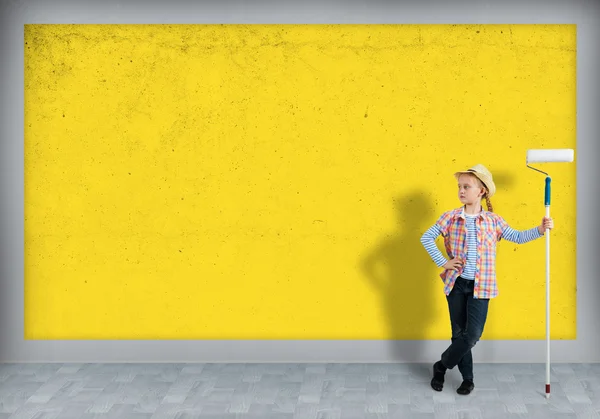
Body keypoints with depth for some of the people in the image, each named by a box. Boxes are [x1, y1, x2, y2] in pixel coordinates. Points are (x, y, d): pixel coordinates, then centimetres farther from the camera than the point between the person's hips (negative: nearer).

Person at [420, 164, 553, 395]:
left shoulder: (493, 220, 0)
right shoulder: (450, 217, -2)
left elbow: (518, 237, 7)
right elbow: (426, 238, 0)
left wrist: (540, 229, -8)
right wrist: (442, 263, -5)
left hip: (480, 285, 0)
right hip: (456, 283, 0)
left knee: (473, 334, -5)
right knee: (459, 333, 7)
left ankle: (441, 366, 17)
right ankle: (467, 379, 24)